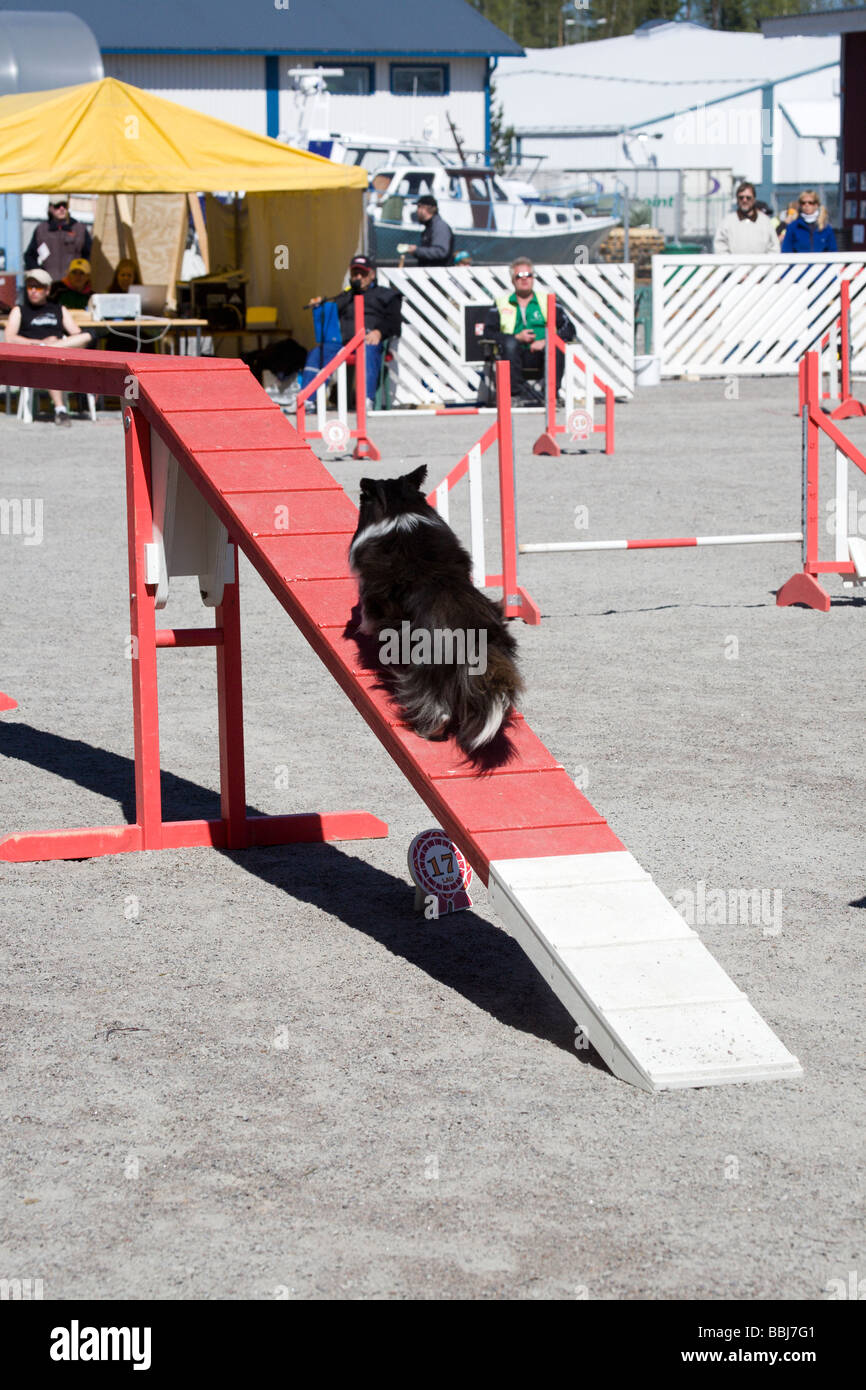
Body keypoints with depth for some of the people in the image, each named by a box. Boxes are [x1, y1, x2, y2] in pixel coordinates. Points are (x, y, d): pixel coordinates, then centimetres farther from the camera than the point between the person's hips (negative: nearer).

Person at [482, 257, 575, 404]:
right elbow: (488, 332, 5)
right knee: (509, 342, -33)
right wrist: (517, 338, -8)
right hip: (515, 355, 0)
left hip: (541, 354, 0)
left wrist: (546, 341, -12)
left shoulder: (547, 301, 18)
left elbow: (569, 329, 6)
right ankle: (517, 392, -33)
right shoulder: (502, 304, 18)